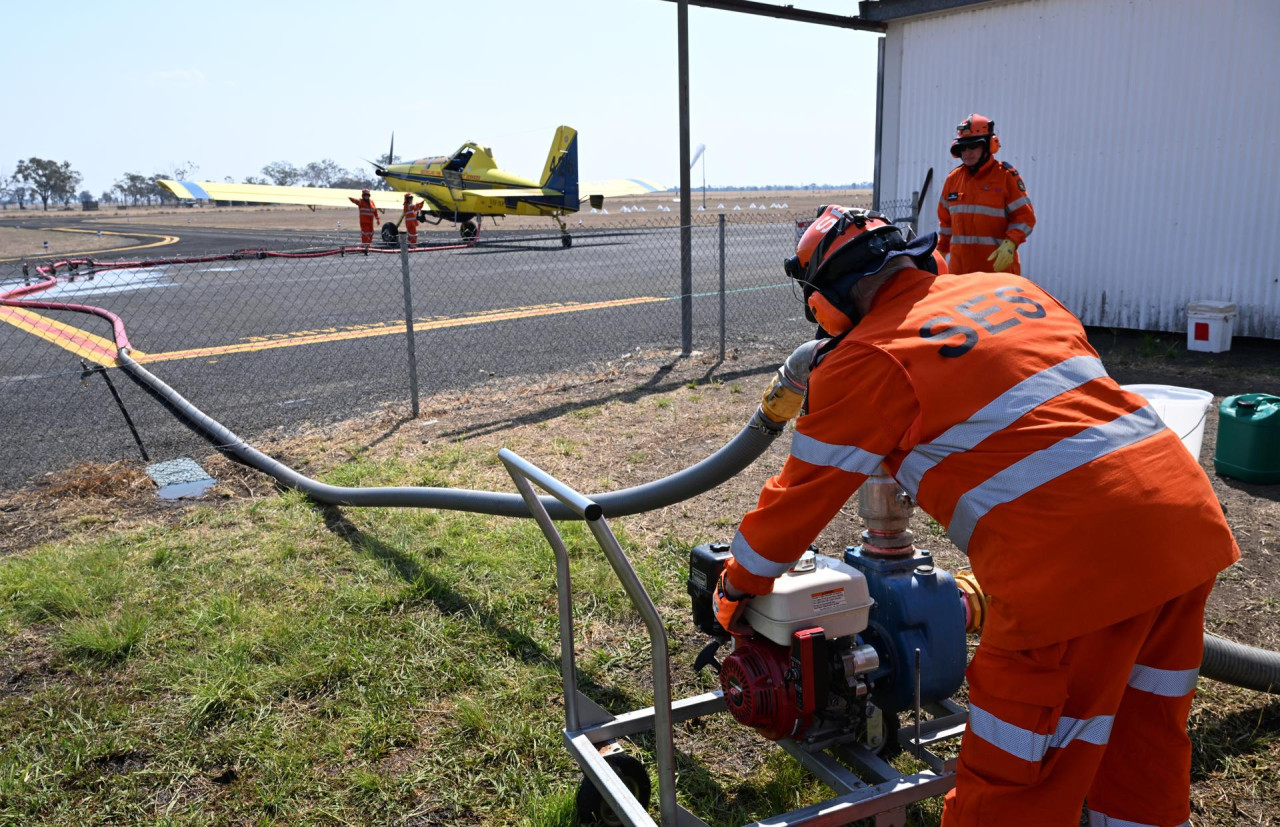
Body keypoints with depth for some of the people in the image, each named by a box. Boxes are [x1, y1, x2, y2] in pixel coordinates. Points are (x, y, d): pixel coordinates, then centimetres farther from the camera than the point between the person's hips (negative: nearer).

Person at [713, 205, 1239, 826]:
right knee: (1147, 738, 27)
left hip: (1079, 561, -8)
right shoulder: (1010, 287, 16)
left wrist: (736, 591, 21)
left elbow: (800, 499, 4)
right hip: (1190, 520, 8)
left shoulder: (867, 357, -4)